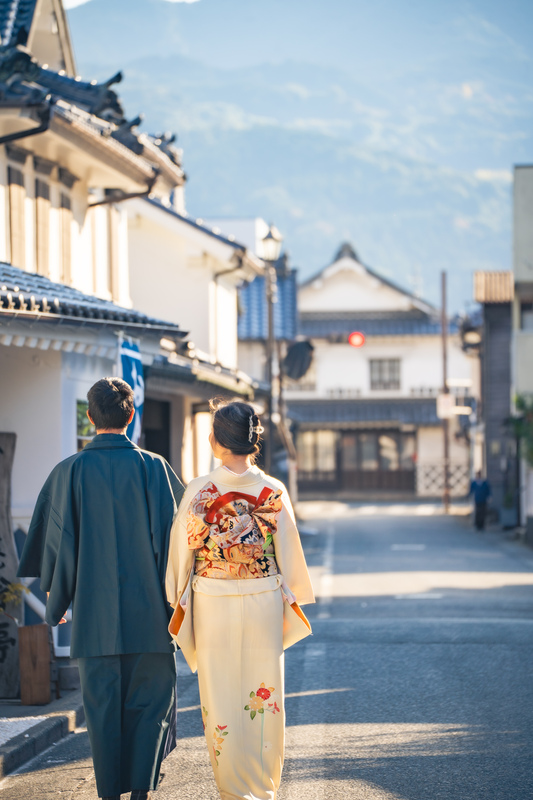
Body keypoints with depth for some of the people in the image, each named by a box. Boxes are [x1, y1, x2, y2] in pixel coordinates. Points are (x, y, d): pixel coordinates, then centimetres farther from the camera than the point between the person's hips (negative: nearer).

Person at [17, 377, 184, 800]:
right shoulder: (153, 467, -5)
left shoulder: (70, 472, -3)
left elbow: (58, 543, 0)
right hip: (147, 610, -1)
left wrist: (56, 603, 11)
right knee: (150, 699, 10)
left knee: (102, 705, 9)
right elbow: (172, 534, -5)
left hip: (93, 611, 1)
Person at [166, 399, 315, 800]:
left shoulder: (199, 491, -9)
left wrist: (179, 601, 10)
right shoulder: (274, 492, -5)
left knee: (221, 696, 8)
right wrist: (292, 601, 13)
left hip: (213, 606, -1)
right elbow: (289, 555, 0)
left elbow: (182, 551, -2)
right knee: (264, 696, 11)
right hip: (264, 603, 1)